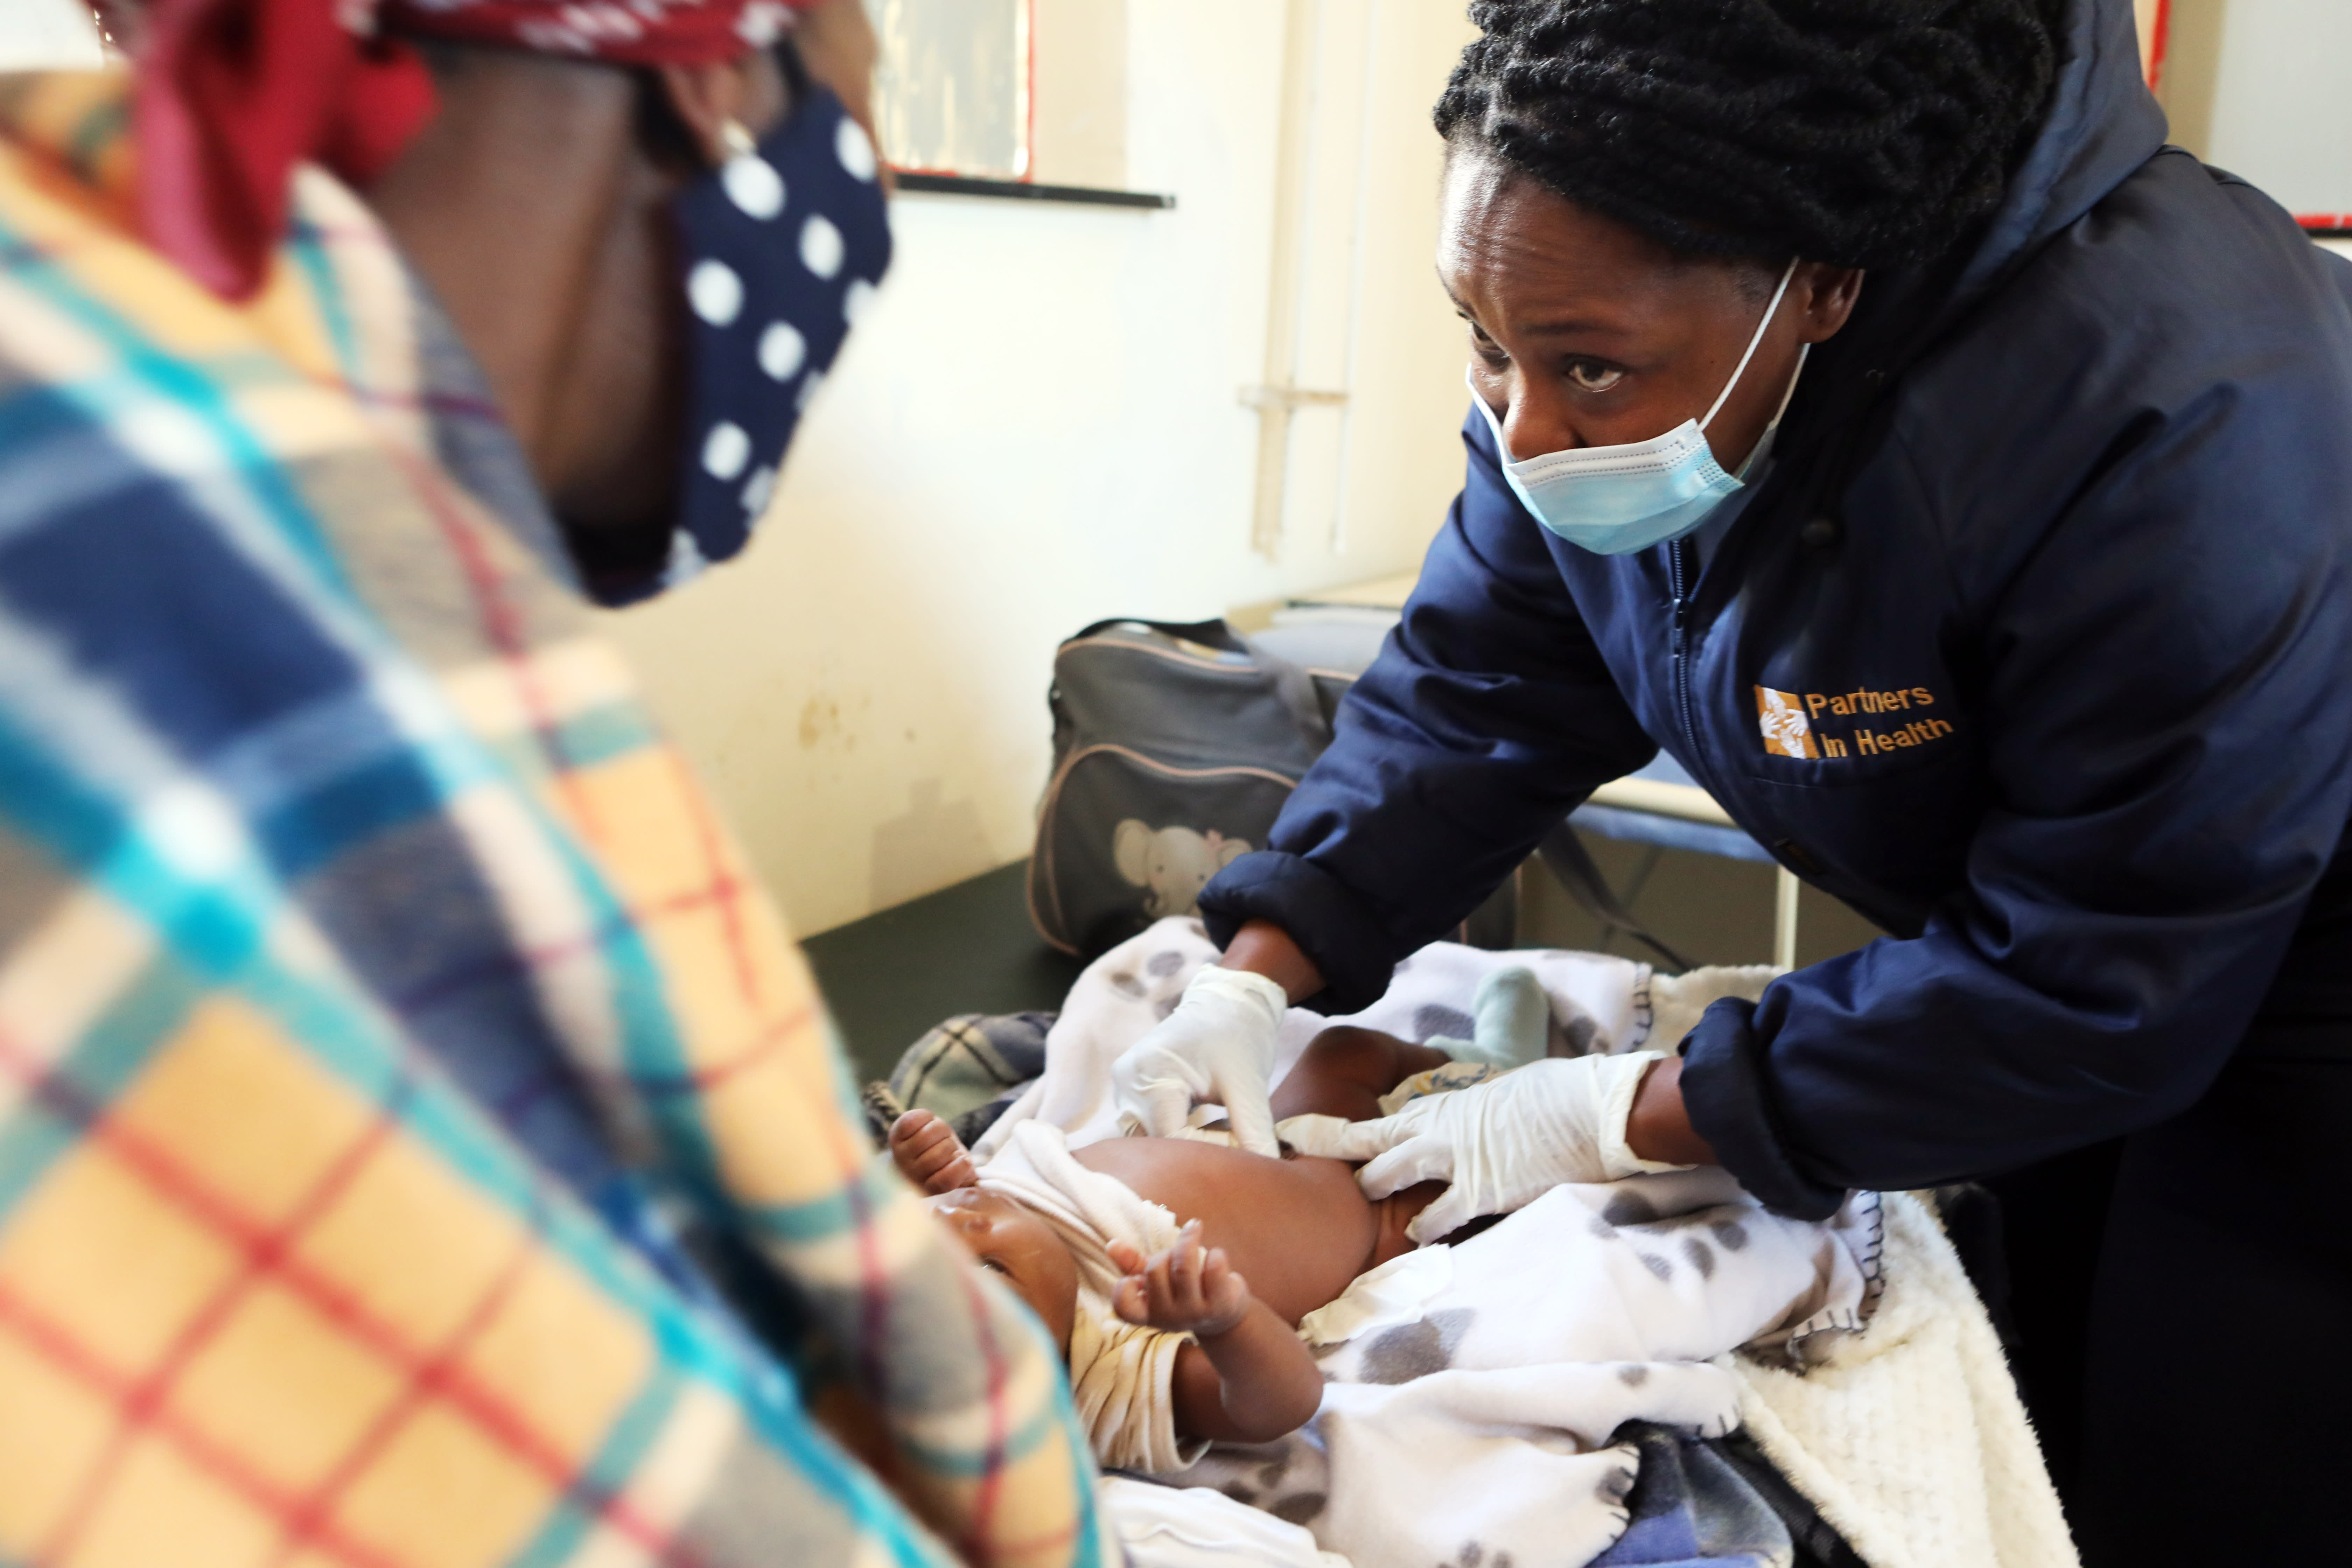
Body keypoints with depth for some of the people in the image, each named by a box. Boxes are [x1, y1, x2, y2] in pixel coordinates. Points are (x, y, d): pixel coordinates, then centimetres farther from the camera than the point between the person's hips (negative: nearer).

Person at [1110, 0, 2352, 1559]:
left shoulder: (2171, 416, -37)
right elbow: (1472, 696, -7)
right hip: (2036, 957, 6)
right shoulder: (1599, 350, -15)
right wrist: (1259, 974, -19)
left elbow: (2096, 992, -32)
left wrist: (1622, 1121, -28)